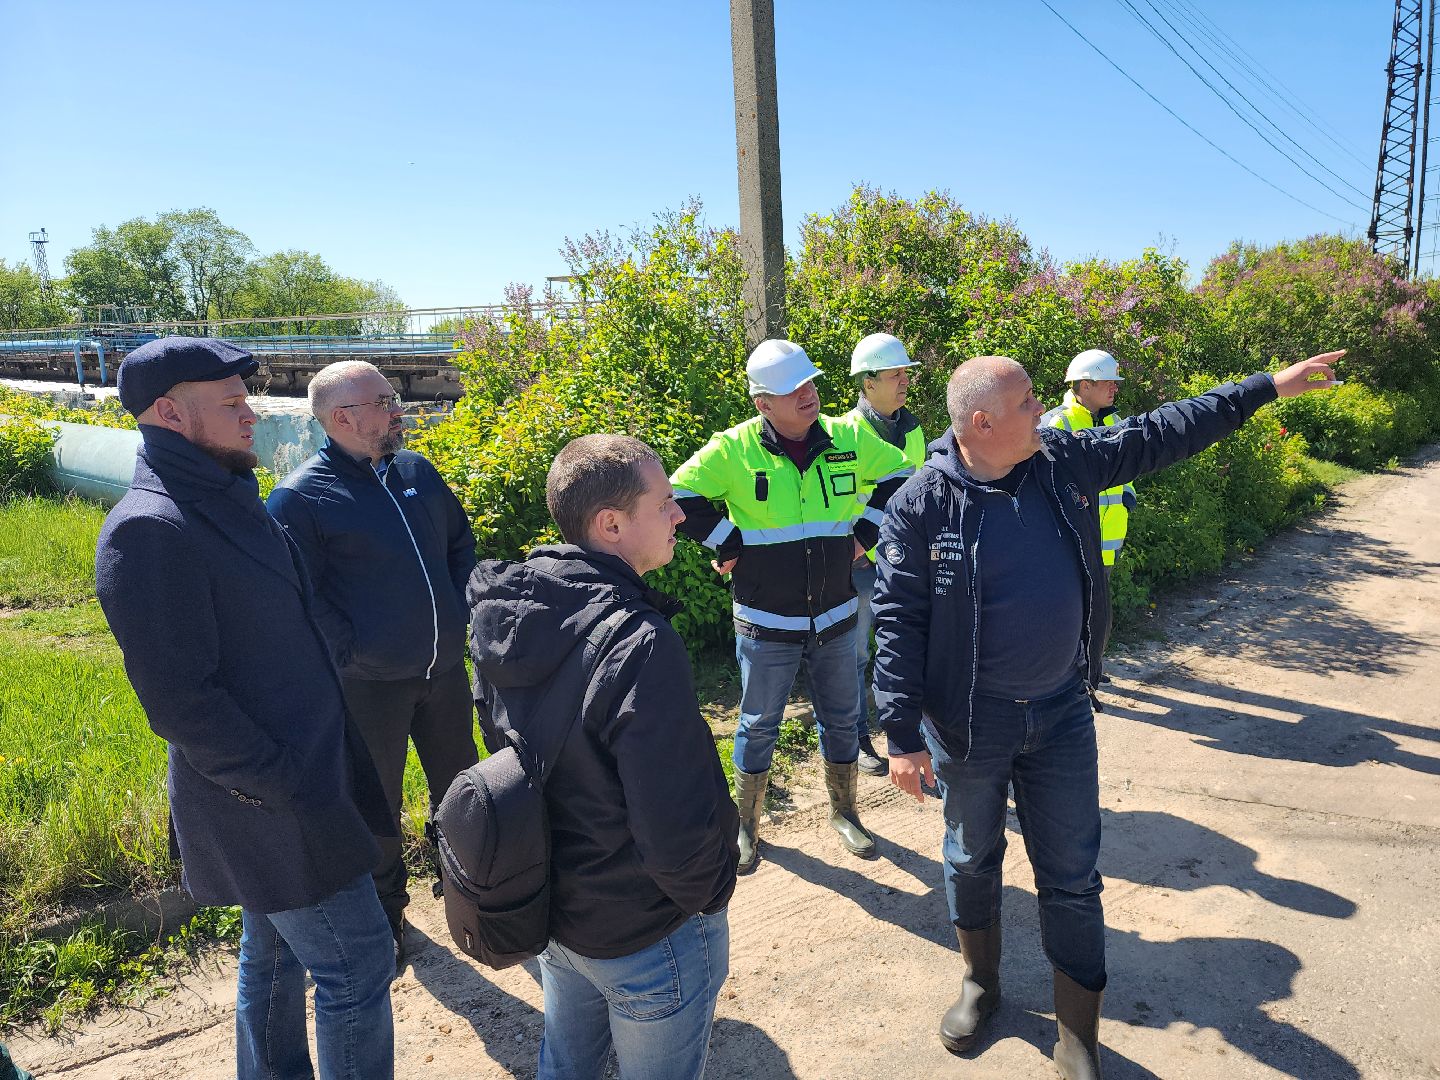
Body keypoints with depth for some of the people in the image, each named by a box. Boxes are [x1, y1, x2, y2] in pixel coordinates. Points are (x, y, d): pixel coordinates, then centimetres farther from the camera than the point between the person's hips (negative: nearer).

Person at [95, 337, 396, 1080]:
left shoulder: (226, 501, 8)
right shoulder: (150, 530, -22)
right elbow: (178, 700, -23)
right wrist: (283, 785, -19)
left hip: (287, 783, 9)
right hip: (269, 809, -9)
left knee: (275, 954, 23)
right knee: (356, 964, 2)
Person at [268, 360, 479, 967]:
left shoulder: (417, 470, 4)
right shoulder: (300, 497, -14)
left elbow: (461, 542, 14)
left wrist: (459, 612, 7)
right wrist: (350, 653, -16)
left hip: (445, 668, 5)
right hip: (370, 684, -5)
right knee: (377, 805, 13)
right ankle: (385, 912, 36)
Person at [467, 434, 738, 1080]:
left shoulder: (506, 615, -9)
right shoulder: (638, 645, -34)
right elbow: (679, 832, -32)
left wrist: (552, 870, 14)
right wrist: (703, 897, -10)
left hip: (550, 906, 7)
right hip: (647, 936, -7)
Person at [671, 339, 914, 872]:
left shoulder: (849, 437, -3)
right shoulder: (732, 449, -13)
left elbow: (899, 476, 12)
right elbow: (677, 497, -10)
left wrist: (865, 531, 3)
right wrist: (727, 544, -10)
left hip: (835, 617, 3)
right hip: (766, 623, -3)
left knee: (842, 719, 17)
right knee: (758, 726, 10)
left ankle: (843, 811, 39)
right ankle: (746, 824, 29)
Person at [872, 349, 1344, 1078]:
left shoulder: (1063, 461, -3)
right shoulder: (922, 505, -16)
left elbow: (1159, 435, 8)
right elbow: (897, 623, -14)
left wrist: (1268, 387, 11)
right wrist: (903, 736, -16)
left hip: (1061, 713, 3)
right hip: (969, 724, -3)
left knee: (1072, 878, 11)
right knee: (971, 859, 18)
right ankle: (980, 983, 45)